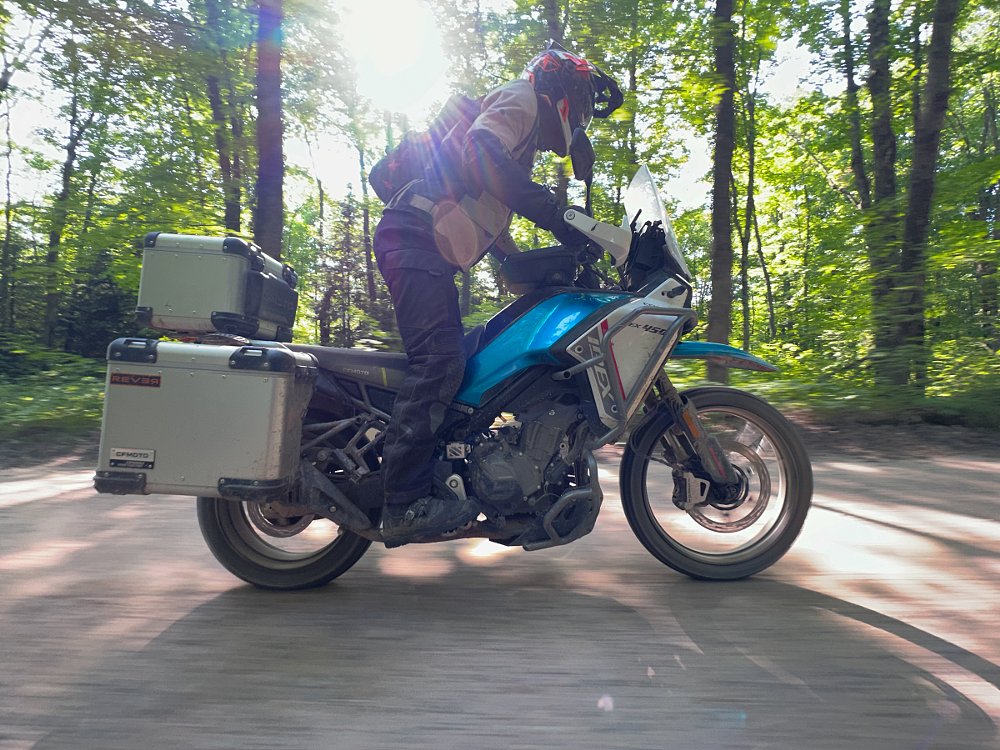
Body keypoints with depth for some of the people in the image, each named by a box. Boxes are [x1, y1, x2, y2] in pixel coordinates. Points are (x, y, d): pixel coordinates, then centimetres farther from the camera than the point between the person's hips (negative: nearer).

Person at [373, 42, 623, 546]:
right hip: (417, 236, -11)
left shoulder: (523, 142, 32)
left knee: (444, 362, 9)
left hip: (430, 250, 11)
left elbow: (490, 224, 32)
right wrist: (551, 210, -25)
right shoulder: (521, 98, 1)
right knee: (438, 362, -22)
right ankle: (404, 503, -23)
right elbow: (479, 151, -21)